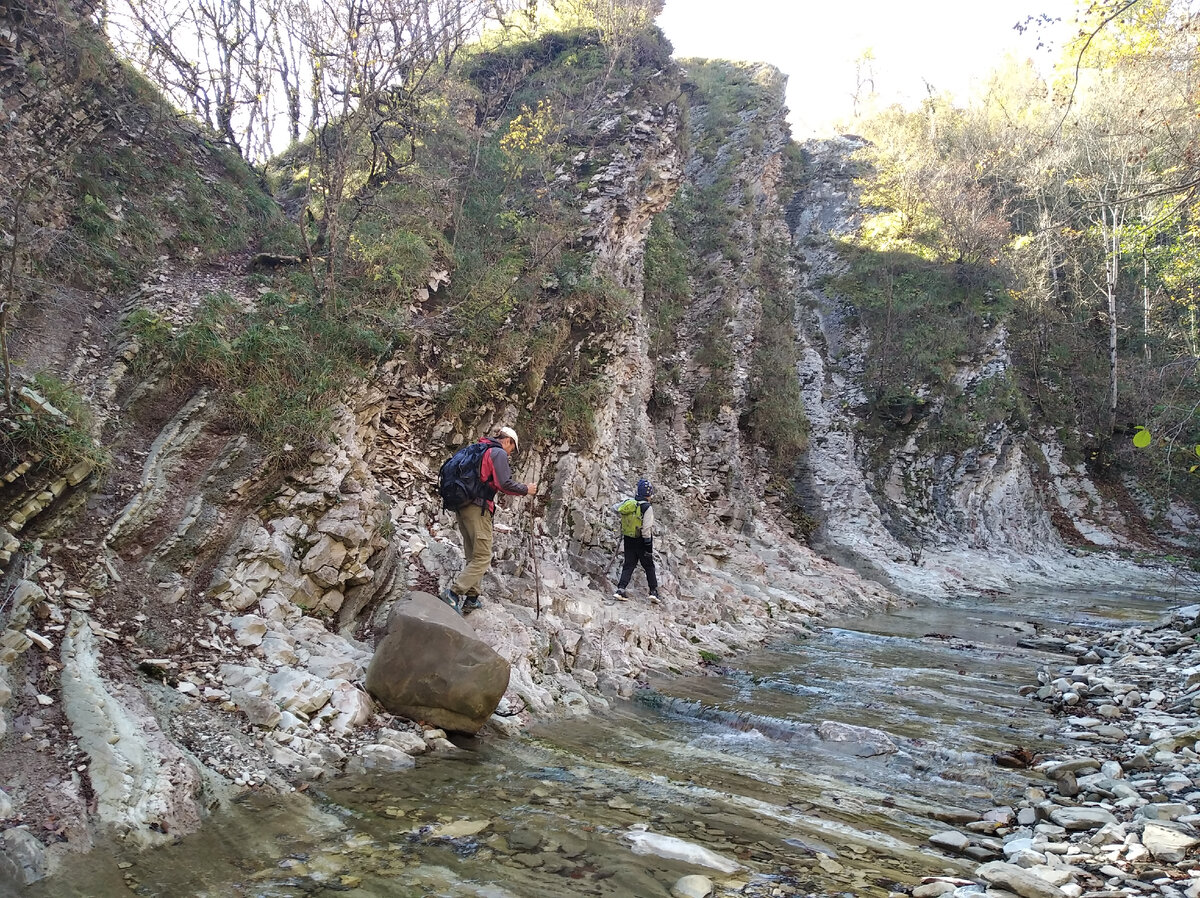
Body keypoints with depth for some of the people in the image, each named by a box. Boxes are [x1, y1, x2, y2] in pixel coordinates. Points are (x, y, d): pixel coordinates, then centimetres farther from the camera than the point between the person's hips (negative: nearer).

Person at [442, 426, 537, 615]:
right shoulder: (499, 453, -4)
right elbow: (504, 484, -13)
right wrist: (525, 489, 0)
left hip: (462, 507, 9)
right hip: (478, 509, -9)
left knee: (473, 557, 15)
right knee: (483, 558, -8)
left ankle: (471, 599, 15)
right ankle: (453, 592, -18)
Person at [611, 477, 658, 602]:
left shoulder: (628, 502, -1)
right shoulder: (647, 507, -17)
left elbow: (614, 508, 15)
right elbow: (647, 529, -21)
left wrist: (622, 502, 34)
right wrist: (649, 547, -17)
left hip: (628, 540, 5)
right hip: (641, 541, -5)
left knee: (628, 566, 11)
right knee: (649, 567, 10)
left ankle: (620, 589, -2)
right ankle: (653, 592, 9)